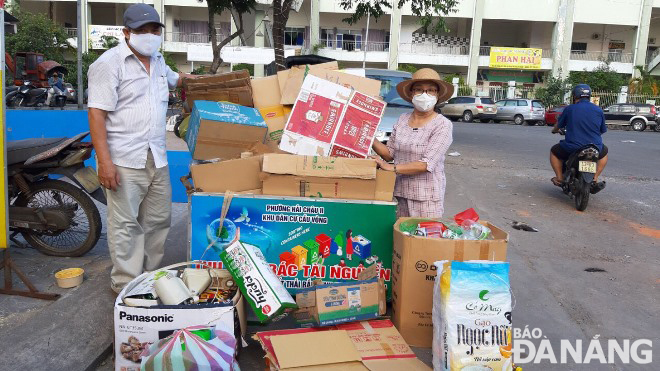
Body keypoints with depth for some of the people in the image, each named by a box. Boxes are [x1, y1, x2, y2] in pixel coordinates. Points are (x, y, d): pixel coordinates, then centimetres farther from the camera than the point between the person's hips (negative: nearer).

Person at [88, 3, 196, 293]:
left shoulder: (158, 61, 15)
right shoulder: (109, 64, -9)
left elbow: (174, 79, 38)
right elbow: (97, 114, -14)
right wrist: (104, 161, -21)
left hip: (157, 158, 8)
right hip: (124, 161, -7)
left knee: (158, 221, 13)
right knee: (125, 225, -1)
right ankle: (126, 286, 10)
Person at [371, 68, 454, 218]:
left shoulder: (443, 125, -10)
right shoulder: (402, 120, 6)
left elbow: (427, 164, -17)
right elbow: (390, 153, 9)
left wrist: (392, 168, -18)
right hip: (400, 193, 4)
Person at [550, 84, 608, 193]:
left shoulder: (569, 109, -1)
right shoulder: (598, 110, 5)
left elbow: (558, 125, 13)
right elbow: (602, 130, 15)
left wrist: (555, 130, 38)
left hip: (573, 148, -2)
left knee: (554, 151, 26)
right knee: (604, 151, 35)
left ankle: (559, 178, 15)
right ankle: (595, 179, 22)